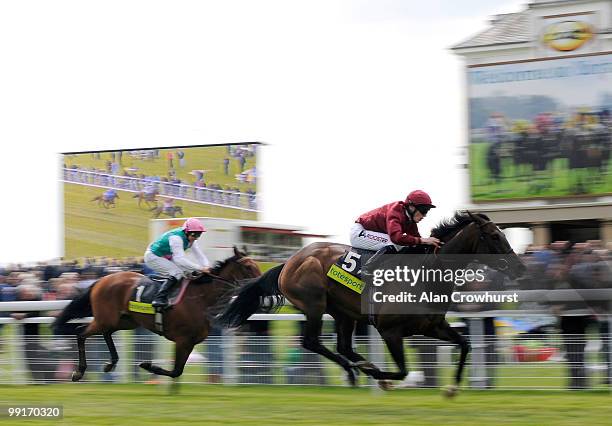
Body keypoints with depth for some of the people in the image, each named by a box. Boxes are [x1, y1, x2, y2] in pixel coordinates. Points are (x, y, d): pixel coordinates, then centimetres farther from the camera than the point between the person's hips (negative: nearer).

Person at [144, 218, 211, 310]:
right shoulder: (176, 238, -31)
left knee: (191, 271, 7)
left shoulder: (190, 238, -3)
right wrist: (200, 268, -45)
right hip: (153, 257, -10)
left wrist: (207, 267, -26)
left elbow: (199, 255, -7)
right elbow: (180, 259, -40)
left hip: (167, 258, 10)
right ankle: (159, 299, -30)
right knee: (177, 273, -26)